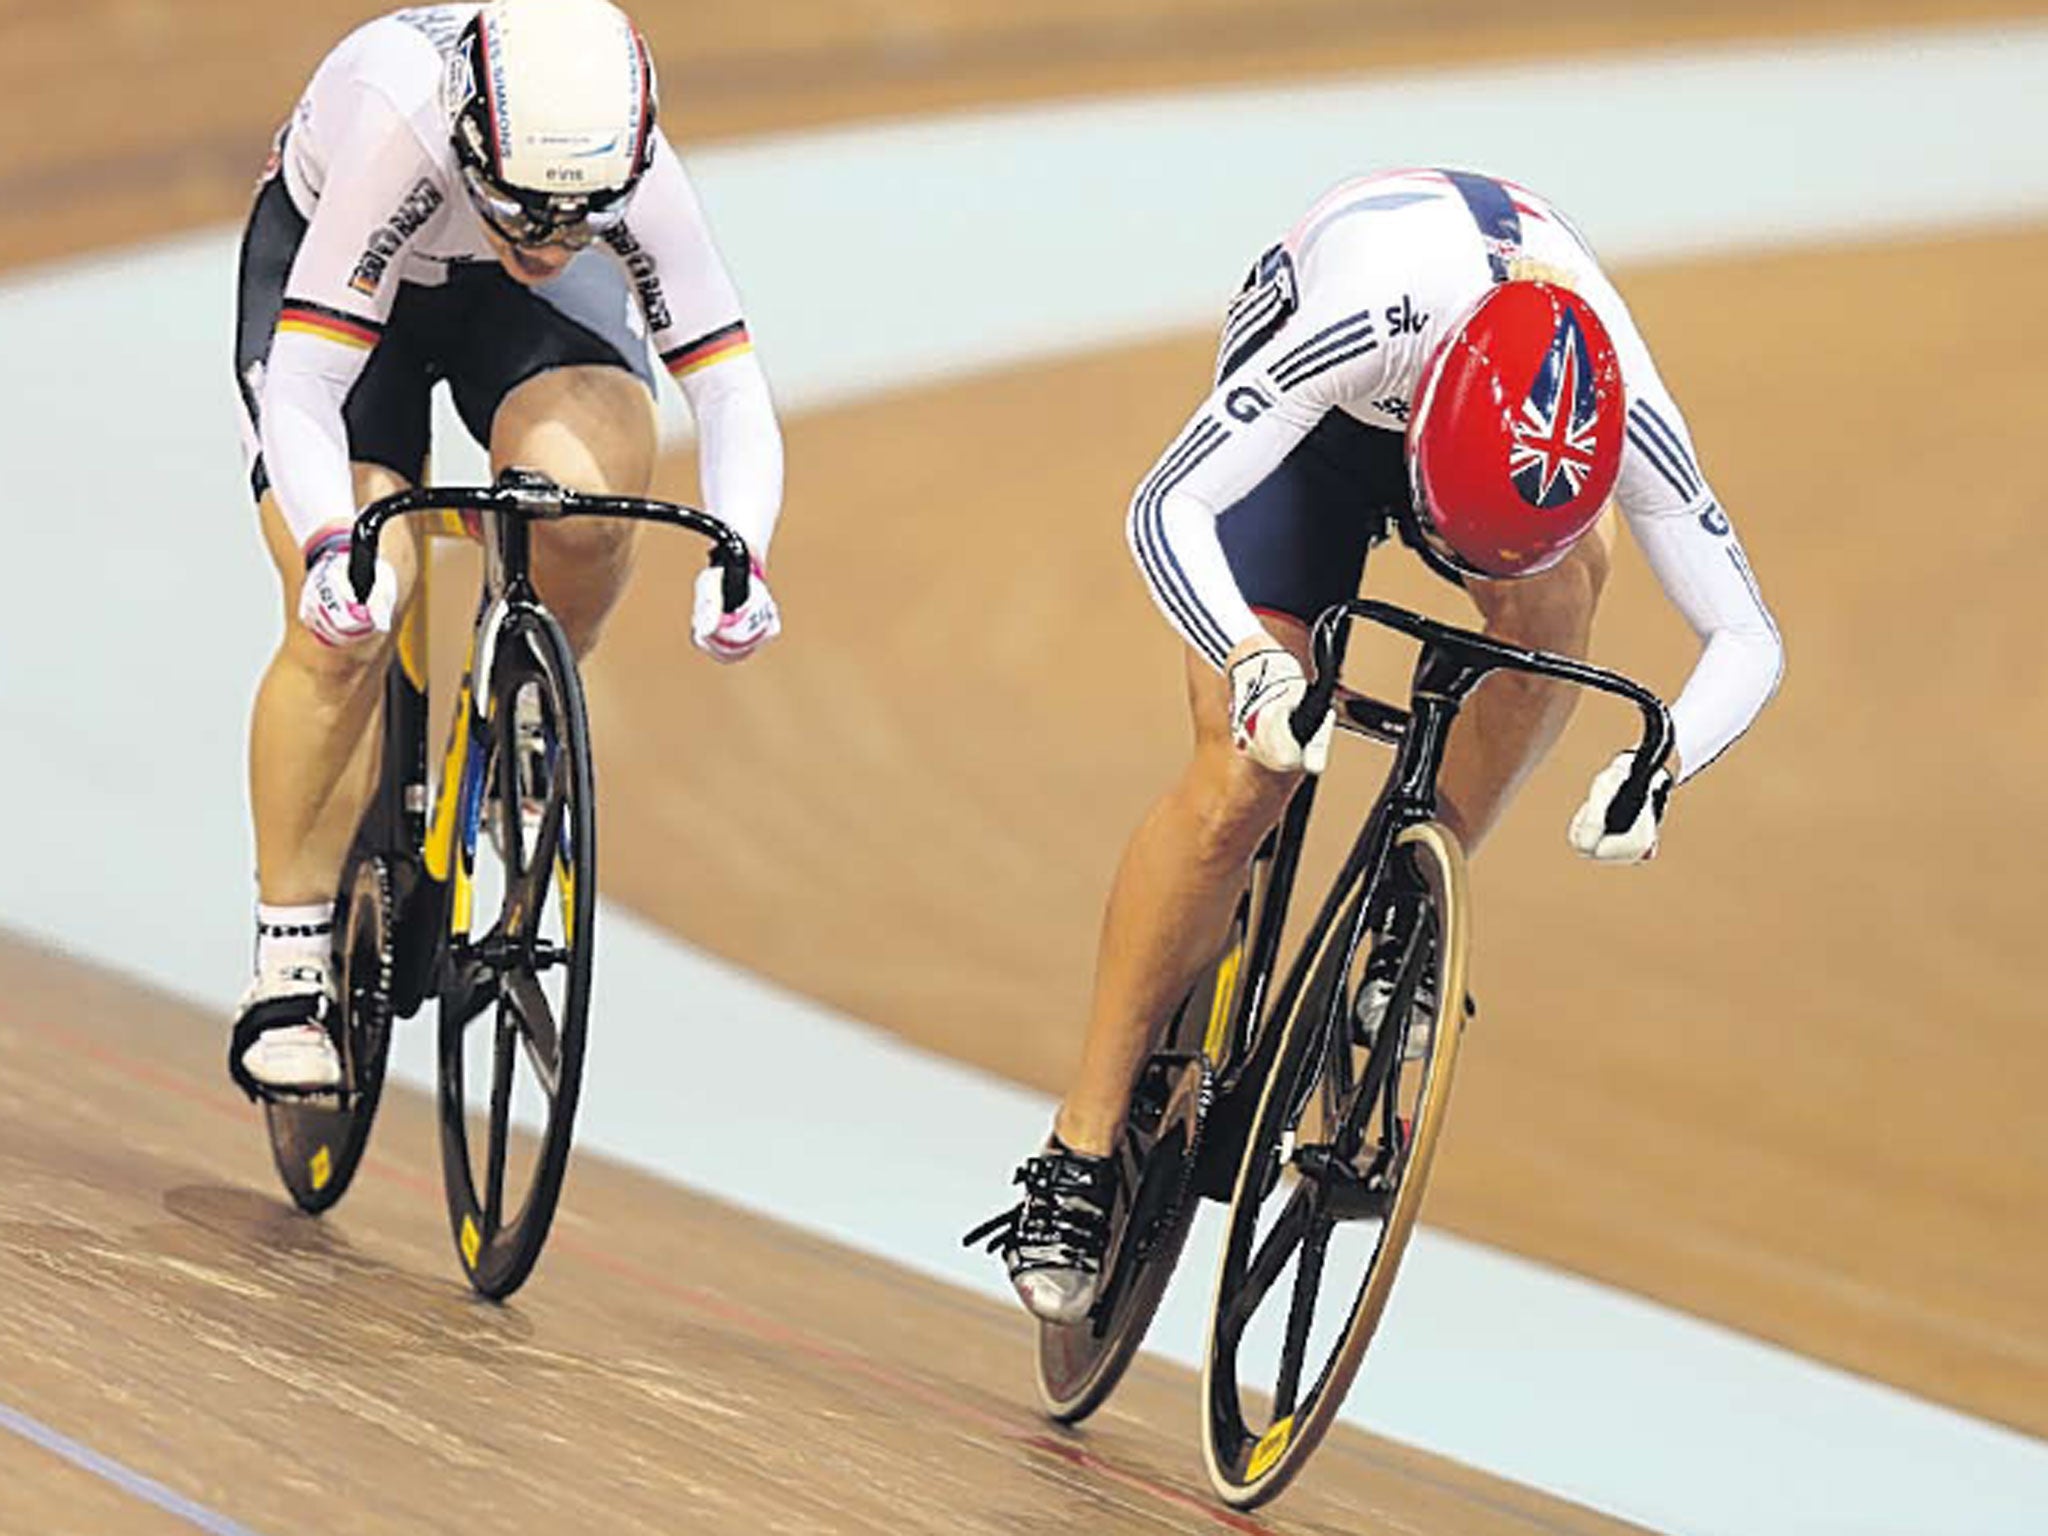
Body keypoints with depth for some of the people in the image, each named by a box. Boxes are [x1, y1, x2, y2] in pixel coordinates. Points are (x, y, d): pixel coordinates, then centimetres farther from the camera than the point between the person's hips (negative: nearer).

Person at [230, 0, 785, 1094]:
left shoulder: (632, 177, -34)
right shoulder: (398, 135, -42)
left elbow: (729, 387, -30)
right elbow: (301, 393, -41)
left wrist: (739, 559, -47)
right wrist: (333, 551, -58)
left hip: (505, 304, 2)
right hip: (326, 256, -2)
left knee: (592, 505, -29)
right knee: (346, 619, -19)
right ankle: (287, 970, -6)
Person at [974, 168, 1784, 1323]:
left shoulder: (1624, 418, -37)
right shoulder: (1372, 322, -46)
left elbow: (1748, 639, -29)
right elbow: (1167, 505, -44)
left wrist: (1658, 767, -49)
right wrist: (1252, 665, -61)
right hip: (1321, 412, -2)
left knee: (1564, 569, -33)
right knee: (1243, 781, -14)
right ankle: (1083, 1151, -3)